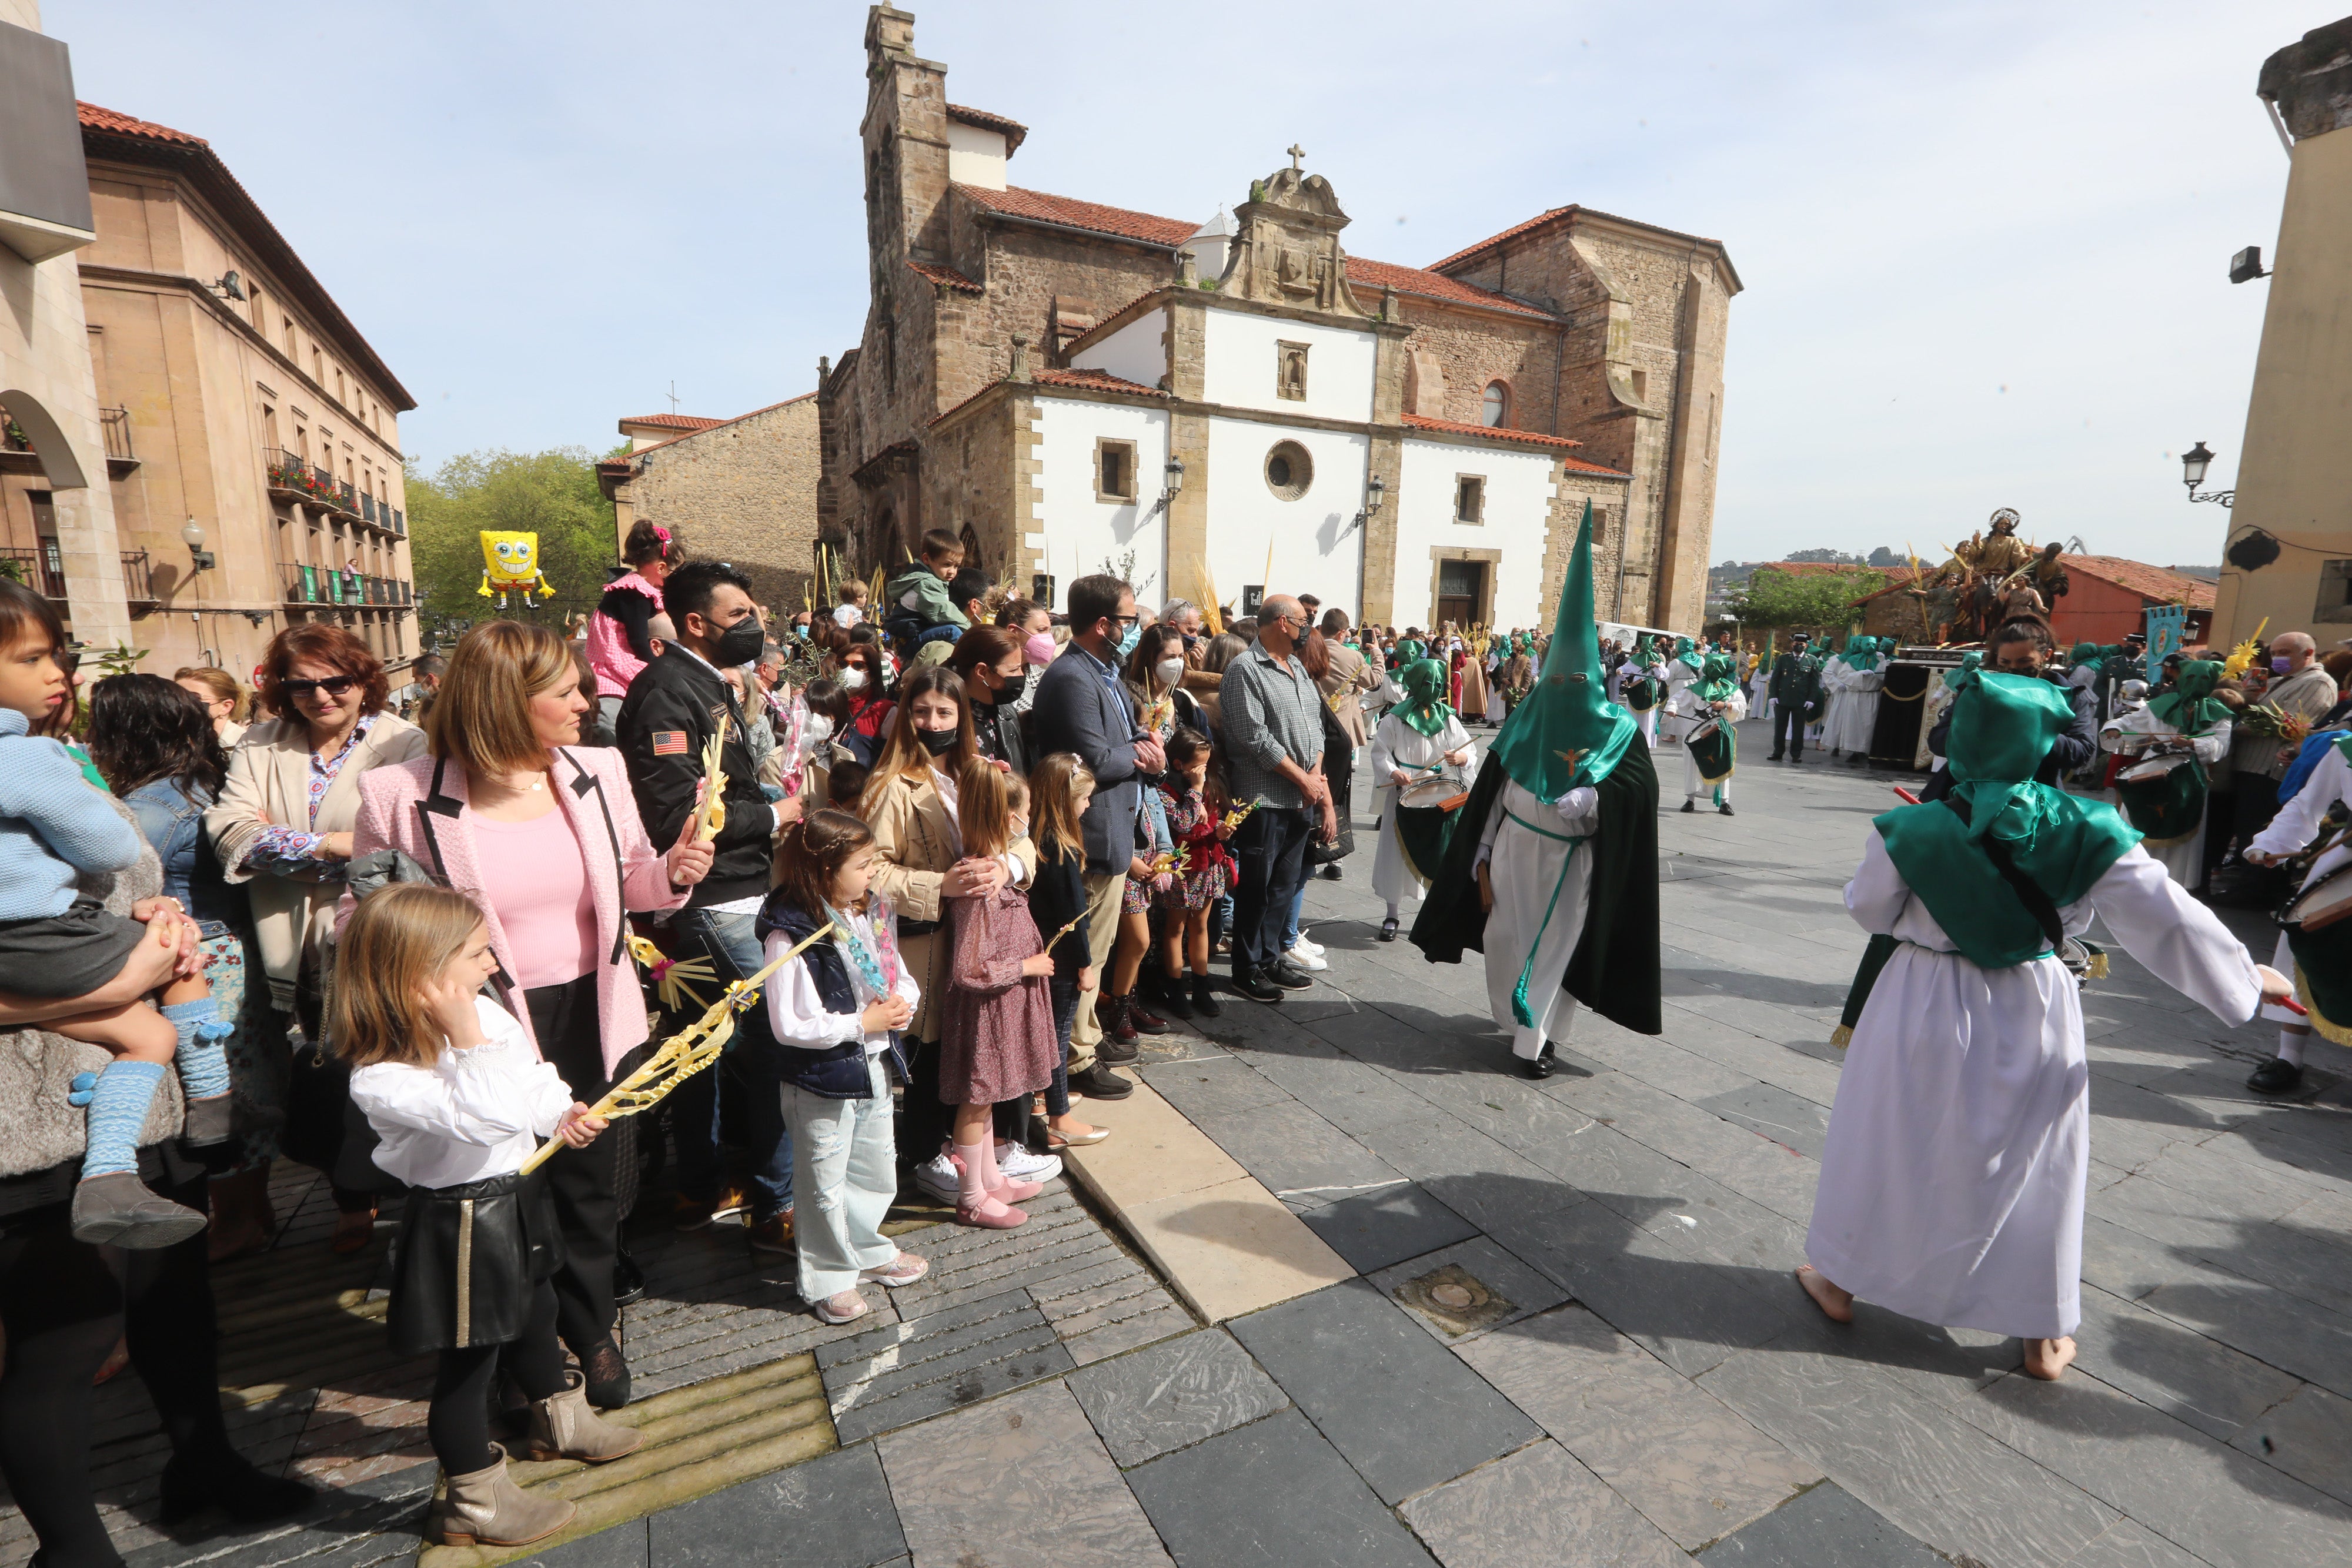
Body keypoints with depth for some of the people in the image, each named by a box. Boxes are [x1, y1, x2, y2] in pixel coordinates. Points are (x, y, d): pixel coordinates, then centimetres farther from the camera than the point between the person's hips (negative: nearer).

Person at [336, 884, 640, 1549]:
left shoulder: (485, 1014, -6)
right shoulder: (382, 1078, -29)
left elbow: (532, 1075, 13)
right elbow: (489, 1119, -39)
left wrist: (561, 1111, 3)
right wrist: (468, 1039, -39)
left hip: (516, 1195, 8)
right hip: (462, 1228, -8)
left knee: (534, 1317, 28)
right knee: (468, 1362, 10)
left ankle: (561, 1420, 53)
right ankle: (475, 1501, 32)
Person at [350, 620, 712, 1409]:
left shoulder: (597, 772, -3)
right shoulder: (403, 798, -15)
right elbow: (361, 921, -5)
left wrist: (671, 872, -14)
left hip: (592, 1019, 4)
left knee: (592, 1186, 19)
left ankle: (590, 1331, 45)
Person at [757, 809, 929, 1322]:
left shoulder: (870, 914, 0)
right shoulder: (790, 935, -22)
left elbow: (901, 977, 11)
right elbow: (788, 1026, -23)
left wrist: (902, 1006, -11)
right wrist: (862, 1023, -21)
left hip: (874, 1068, 7)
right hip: (822, 1080, -7)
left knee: (878, 1172, 22)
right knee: (826, 1184, 12)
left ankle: (868, 1250, 46)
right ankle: (828, 1276, 33)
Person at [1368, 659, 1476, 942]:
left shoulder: (1448, 719, 6)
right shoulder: (1395, 719, -3)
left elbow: (1470, 748, 5)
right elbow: (1379, 752, -5)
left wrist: (1461, 757, -18)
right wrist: (1393, 772, -23)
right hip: (1405, 798, -2)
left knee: (1440, 856, 6)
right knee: (1399, 856, 3)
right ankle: (1391, 917, 14)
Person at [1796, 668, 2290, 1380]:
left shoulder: (1911, 832, -20)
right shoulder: (2088, 832, -14)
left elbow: (1870, 909, -6)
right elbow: (2168, 919, -7)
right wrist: (2245, 976, 10)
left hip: (1927, 1010, -2)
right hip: (2036, 1014, 2)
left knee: (1889, 1145, 15)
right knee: (2038, 1164, 19)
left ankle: (1841, 1280, 31)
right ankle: (2044, 1334, 34)